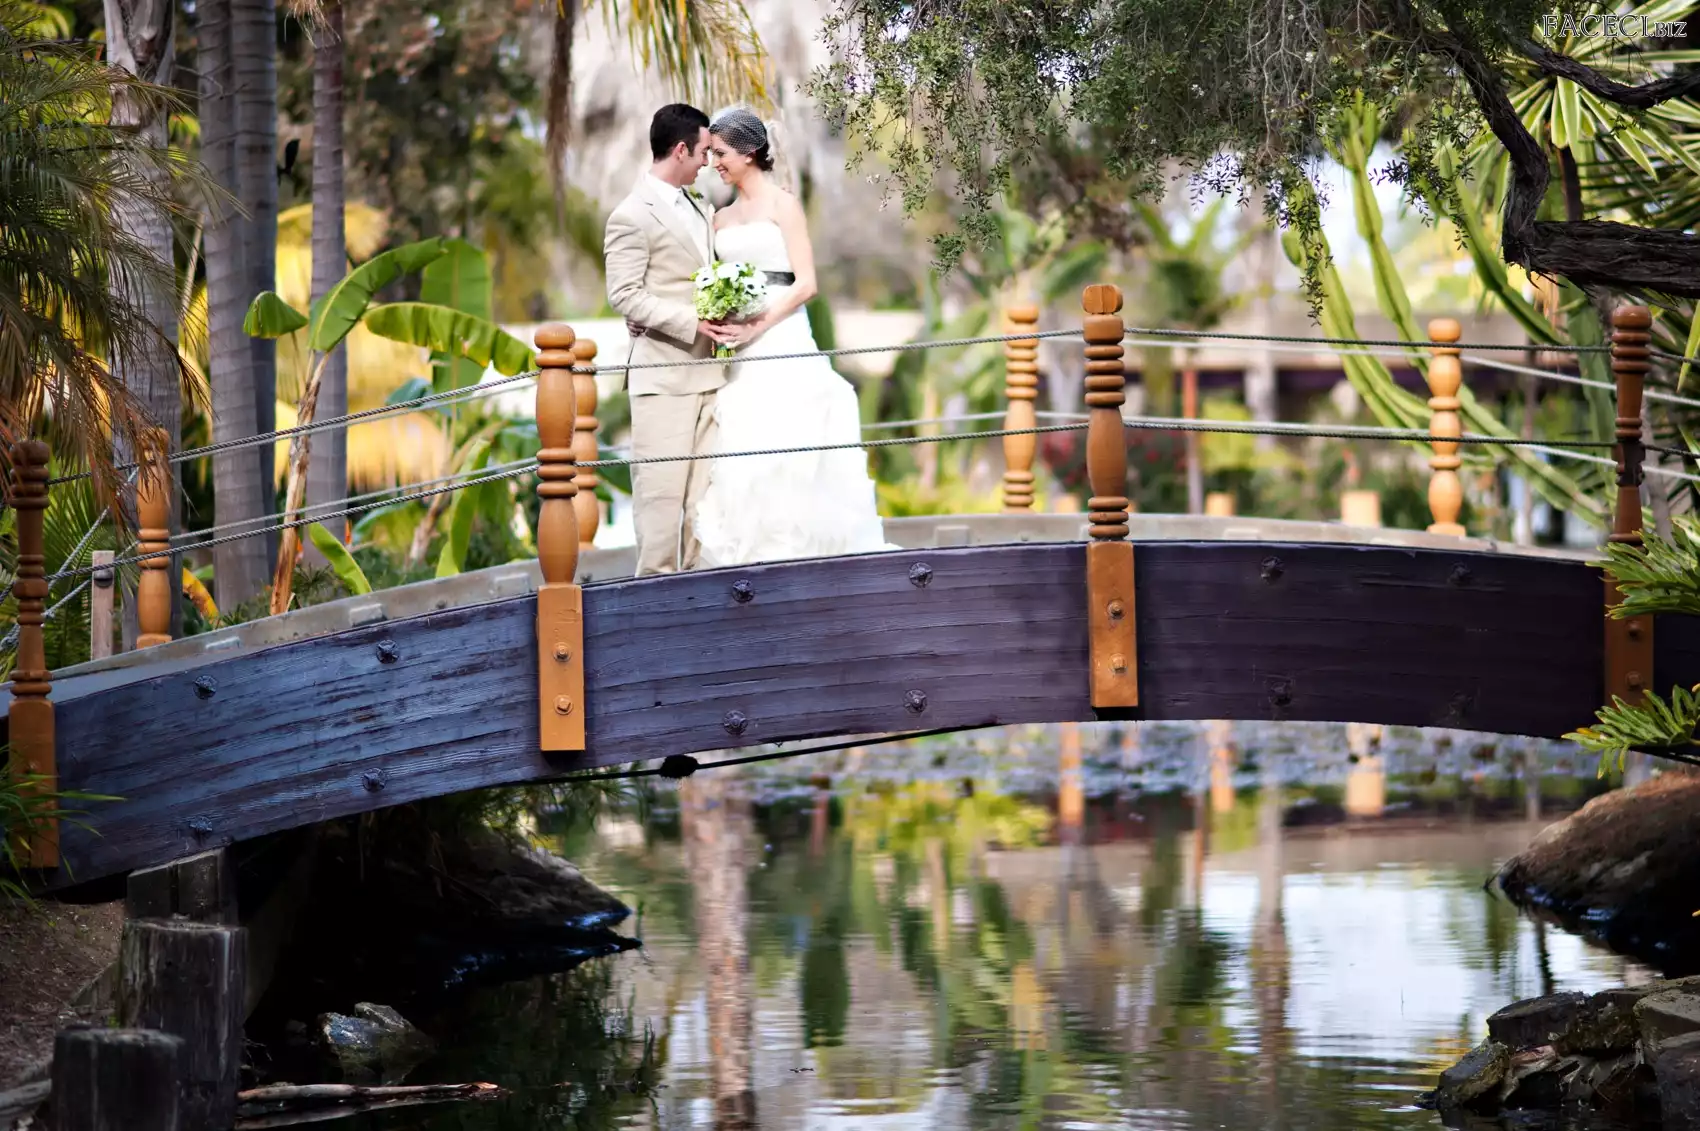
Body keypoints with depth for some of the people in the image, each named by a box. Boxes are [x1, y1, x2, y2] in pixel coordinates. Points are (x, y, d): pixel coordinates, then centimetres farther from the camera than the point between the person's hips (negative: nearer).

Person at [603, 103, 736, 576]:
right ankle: (656, 580, -3)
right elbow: (624, 295, -13)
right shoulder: (632, 216, -8)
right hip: (663, 374, -7)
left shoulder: (701, 208, 17)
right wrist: (692, 322, -18)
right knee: (662, 486, -7)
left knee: (705, 484, 6)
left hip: (707, 372, 7)